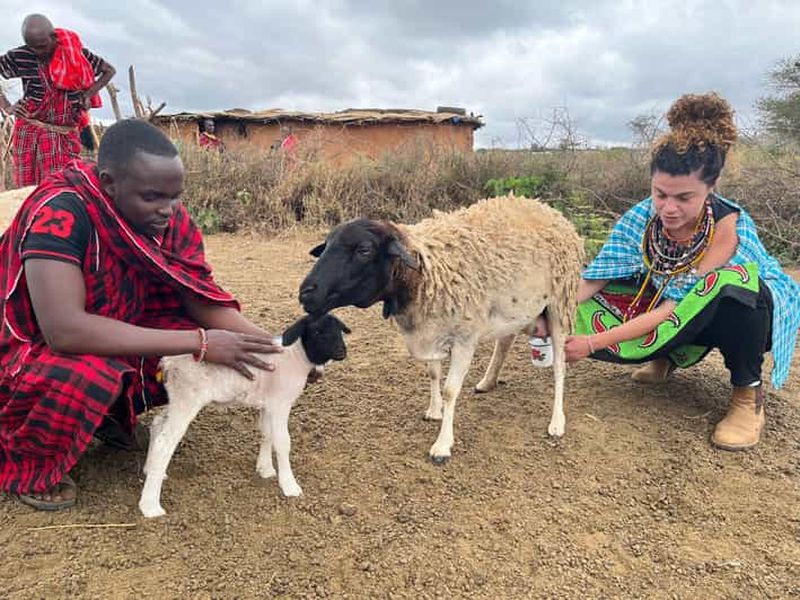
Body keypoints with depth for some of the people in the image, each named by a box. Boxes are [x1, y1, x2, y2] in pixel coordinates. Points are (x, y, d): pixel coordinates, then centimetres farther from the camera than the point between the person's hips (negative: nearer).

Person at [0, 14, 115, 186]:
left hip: (66, 135, 0)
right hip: (29, 133, 1)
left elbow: (109, 71, 11)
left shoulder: (77, 55, -2)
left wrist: (88, 95, 1)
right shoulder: (20, 57, -2)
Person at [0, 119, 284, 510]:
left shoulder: (165, 215, -13)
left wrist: (273, 345, -26)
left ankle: (108, 412, 9)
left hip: (110, 344, 6)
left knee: (209, 339, -14)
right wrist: (197, 342, -40)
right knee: (93, 373, -37)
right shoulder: (60, 213, -30)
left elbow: (202, 300, -10)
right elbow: (65, 329, -40)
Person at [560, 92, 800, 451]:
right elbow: (593, 279, -21)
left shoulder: (728, 225, -32)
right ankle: (668, 357, 13)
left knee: (728, 285, -40)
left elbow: (675, 307, -34)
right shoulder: (642, 218, -19)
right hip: (689, 316, 4)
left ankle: (748, 394, -14)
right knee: (592, 310, -17)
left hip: (744, 310, -4)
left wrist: (594, 342, -38)